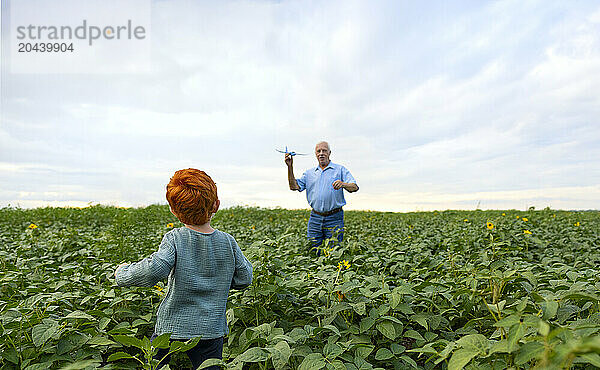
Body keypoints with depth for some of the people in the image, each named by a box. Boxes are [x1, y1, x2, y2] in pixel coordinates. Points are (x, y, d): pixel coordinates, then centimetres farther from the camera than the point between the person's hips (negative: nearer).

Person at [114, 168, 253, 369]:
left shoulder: (174, 239, -17)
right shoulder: (227, 242, -8)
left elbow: (152, 271, -30)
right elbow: (244, 278, 1)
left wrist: (123, 272, -10)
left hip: (172, 326, -1)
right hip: (211, 329, 2)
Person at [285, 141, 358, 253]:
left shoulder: (340, 169, 6)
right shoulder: (309, 173, 16)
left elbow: (355, 187, -4)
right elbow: (294, 186, 5)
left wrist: (343, 184, -26)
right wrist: (290, 167, -4)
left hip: (334, 218, -3)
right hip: (315, 218, 3)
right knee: (313, 252, 6)